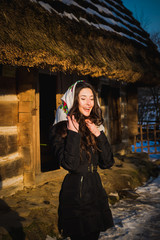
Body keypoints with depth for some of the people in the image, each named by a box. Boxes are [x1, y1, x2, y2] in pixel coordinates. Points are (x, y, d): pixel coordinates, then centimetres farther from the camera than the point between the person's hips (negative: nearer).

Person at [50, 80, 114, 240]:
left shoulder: (94, 127, 6)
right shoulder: (60, 129, -11)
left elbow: (107, 163, -1)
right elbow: (69, 164, -23)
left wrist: (98, 134, -10)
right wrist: (74, 134, -21)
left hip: (96, 191, 6)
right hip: (75, 195, -6)